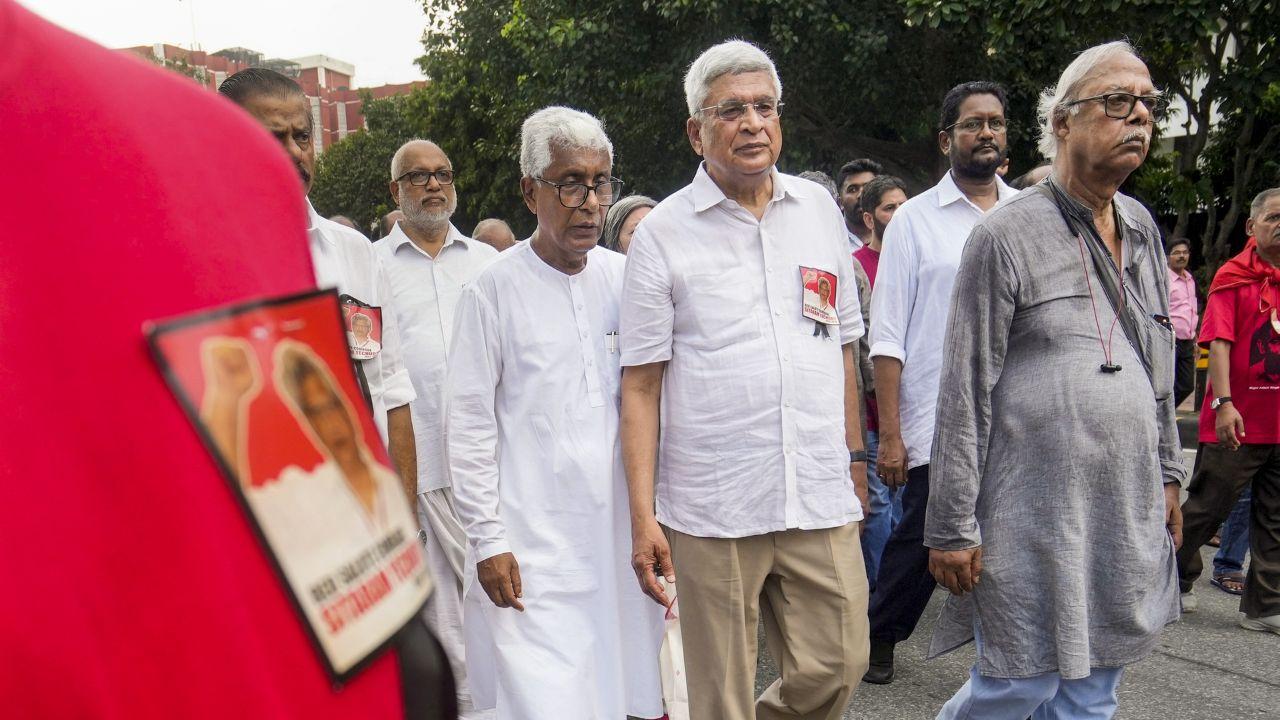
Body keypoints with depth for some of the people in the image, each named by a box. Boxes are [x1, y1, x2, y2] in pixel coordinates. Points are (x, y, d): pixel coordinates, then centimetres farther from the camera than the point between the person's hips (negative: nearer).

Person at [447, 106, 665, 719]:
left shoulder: (626, 278, 5)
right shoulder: (494, 290, -6)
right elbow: (470, 427, -4)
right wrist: (487, 540, -6)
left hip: (621, 531, 4)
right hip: (531, 544, -3)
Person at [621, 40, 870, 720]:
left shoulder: (818, 209, 10)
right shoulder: (662, 232, -2)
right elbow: (641, 385, -4)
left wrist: (855, 454, 15)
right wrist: (642, 515, -7)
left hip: (821, 498, 4)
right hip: (710, 509, -3)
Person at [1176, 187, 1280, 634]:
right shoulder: (1233, 276, -5)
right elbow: (1219, 342, -13)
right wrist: (1223, 402, -22)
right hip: (1237, 421, -5)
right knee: (1206, 509, 6)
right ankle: (1173, 581, 25)